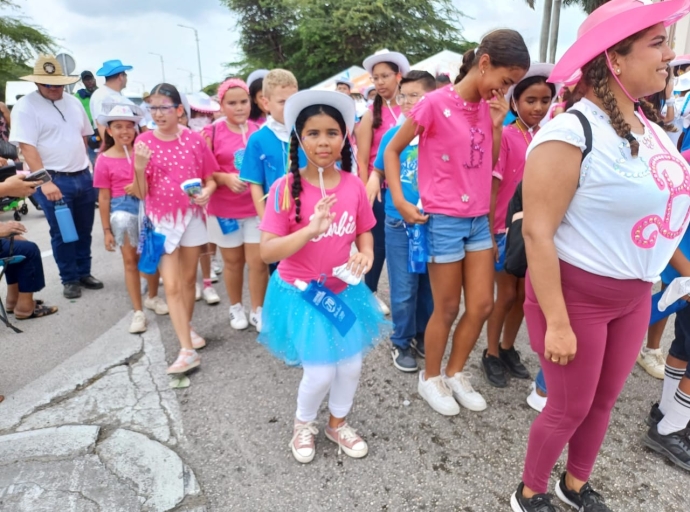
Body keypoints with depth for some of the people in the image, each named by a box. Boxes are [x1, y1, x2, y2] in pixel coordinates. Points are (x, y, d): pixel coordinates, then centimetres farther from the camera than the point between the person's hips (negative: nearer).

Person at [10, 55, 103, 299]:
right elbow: (27, 147, -14)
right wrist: (45, 182, -22)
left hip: (83, 177, 6)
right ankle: (69, 279, 18)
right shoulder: (25, 106, -7)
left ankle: (84, 273, 27)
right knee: (61, 233, 4)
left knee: (84, 230, 13)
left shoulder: (73, 102, 12)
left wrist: (85, 166, 13)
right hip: (54, 180, -5)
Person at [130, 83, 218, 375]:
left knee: (189, 278, 14)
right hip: (161, 220, -1)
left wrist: (206, 192, -18)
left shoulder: (194, 140, -4)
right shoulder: (143, 142, -6)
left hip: (191, 217, 1)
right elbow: (141, 193, -5)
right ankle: (187, 350, -2)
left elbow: (210, 179, 3)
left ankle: (187, 328, 36)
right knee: (171, 286, -5)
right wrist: (139, 167, -22)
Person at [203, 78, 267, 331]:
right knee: (233, 262, 13)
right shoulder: (211, 133, -5)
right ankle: (236, 308, 34)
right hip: (225, 210, -1)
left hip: (257, 208, 1)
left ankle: (258, 311, 20)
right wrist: (225, 178, -21)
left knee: (258, 262, 1)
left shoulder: (259, 131, 0)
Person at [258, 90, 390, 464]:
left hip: (345, 290, 4)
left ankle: (338, 423, 42)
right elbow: (267, 252, -21)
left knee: (351, 366, 11)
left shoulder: (353, 186, -6)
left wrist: (365, 254, -13)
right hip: (301, 292, -4)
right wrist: (311, 229, -34)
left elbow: (364, 233, 8)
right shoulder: (286, 188, -17)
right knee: (320, 373, -1)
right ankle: (303, 425, 34)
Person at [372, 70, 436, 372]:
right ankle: (401, 342, 25)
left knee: (429, 285, 15)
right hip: (399, 224, -1)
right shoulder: (393, 134, -1)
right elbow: (378, 170, 9)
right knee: (404, 290, 6)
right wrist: (373, 183, -9)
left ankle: (422, 335, 35)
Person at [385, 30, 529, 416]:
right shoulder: (436, 103, -12)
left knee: (483, 305, 9)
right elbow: (392, 150, -5)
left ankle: (456, 374, 31)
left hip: (479, 219, 7)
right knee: (447, 308, 5)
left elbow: (492, 163, 14)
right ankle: (431, 378, 28)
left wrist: (497, 124, 0)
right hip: (444, 220, -7)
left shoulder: (488, 107, 8)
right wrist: (400, 201, -13)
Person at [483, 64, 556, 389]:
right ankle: (491, 354, 24)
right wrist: (489, 233, -14)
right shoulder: (505, 136, -11)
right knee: (506, 295, 5)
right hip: (506, 228, -5)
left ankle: (508, 349, 32)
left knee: (524, 295, 13)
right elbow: (492, 188, -12)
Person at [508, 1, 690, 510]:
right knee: (570, 407, 8)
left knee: (604, 401, 21)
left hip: (634, 294, 7)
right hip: (576, 292, -7)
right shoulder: (571, 131, -21)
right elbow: (537, 231, -24)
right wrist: (557, 323, -22)